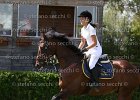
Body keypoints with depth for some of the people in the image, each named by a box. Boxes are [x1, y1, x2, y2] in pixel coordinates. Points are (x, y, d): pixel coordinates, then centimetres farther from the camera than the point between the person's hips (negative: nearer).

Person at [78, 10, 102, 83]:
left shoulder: (91, 29, -17)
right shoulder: (82, 29, 9)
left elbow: (94, 42, -20)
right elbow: (83, 42, 17)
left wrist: (86, 48, -26)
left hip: (96, 49, -9)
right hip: (90, 50, 9)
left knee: (91, 65, -25)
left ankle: (95, 82, -21)